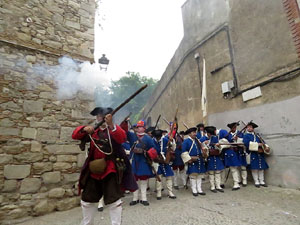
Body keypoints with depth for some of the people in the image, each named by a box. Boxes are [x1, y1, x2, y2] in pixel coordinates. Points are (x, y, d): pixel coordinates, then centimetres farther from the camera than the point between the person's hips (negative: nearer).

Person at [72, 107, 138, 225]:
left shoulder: (114, 129, -5)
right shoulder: (93, 131, 8)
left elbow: (122, 138, -28)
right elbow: (75, 135, -1)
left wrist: (111, 124, -45)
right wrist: (84, 129, -23)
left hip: (110, 170, -5)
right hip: (93, 171, 5)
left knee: (114, 200, -2)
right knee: (87, 199, 19)